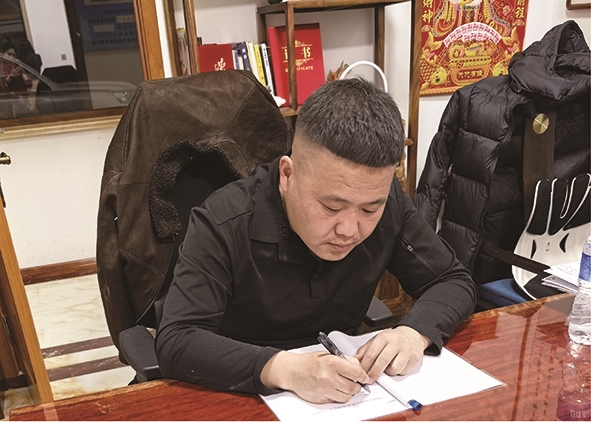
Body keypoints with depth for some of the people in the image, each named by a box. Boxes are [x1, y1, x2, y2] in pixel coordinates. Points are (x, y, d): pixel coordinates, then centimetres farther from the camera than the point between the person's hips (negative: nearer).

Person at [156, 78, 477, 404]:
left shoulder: (387, 204, -13)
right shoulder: (223, 224, -22)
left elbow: (455, 282, -4)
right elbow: (175, 343, -25)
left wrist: (414, 332, -22)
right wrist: (284, 369, -38)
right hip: (245, 395, -2)